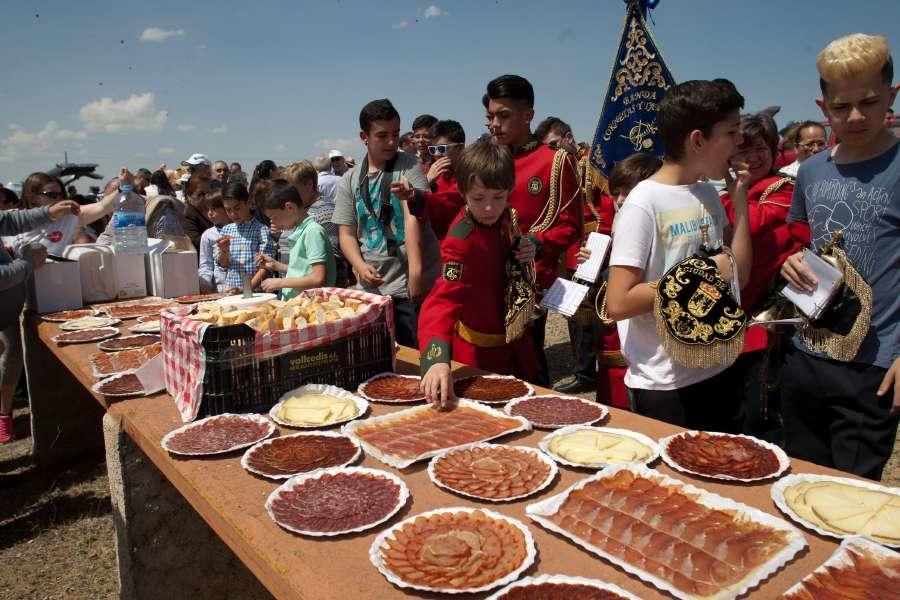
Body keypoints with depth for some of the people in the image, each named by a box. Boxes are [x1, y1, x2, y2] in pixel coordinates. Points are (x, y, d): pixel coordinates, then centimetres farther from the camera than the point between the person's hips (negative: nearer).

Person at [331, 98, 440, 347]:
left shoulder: (408, 166, -1)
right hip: (372, 287, 4)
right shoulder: (350, 180, 10)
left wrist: (415, 270, -24)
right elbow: (347, 233, 9)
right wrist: (361, 267, -10)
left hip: (411, 287, -3)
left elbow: (414, 216, -14)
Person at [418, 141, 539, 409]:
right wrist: (437, 358, -54)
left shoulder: (505, 217, -5)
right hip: (480, 353, -7)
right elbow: (443, 299, -39)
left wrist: (526, 253, -10)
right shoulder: (460, 241, -28)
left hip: (515, 343, 7)